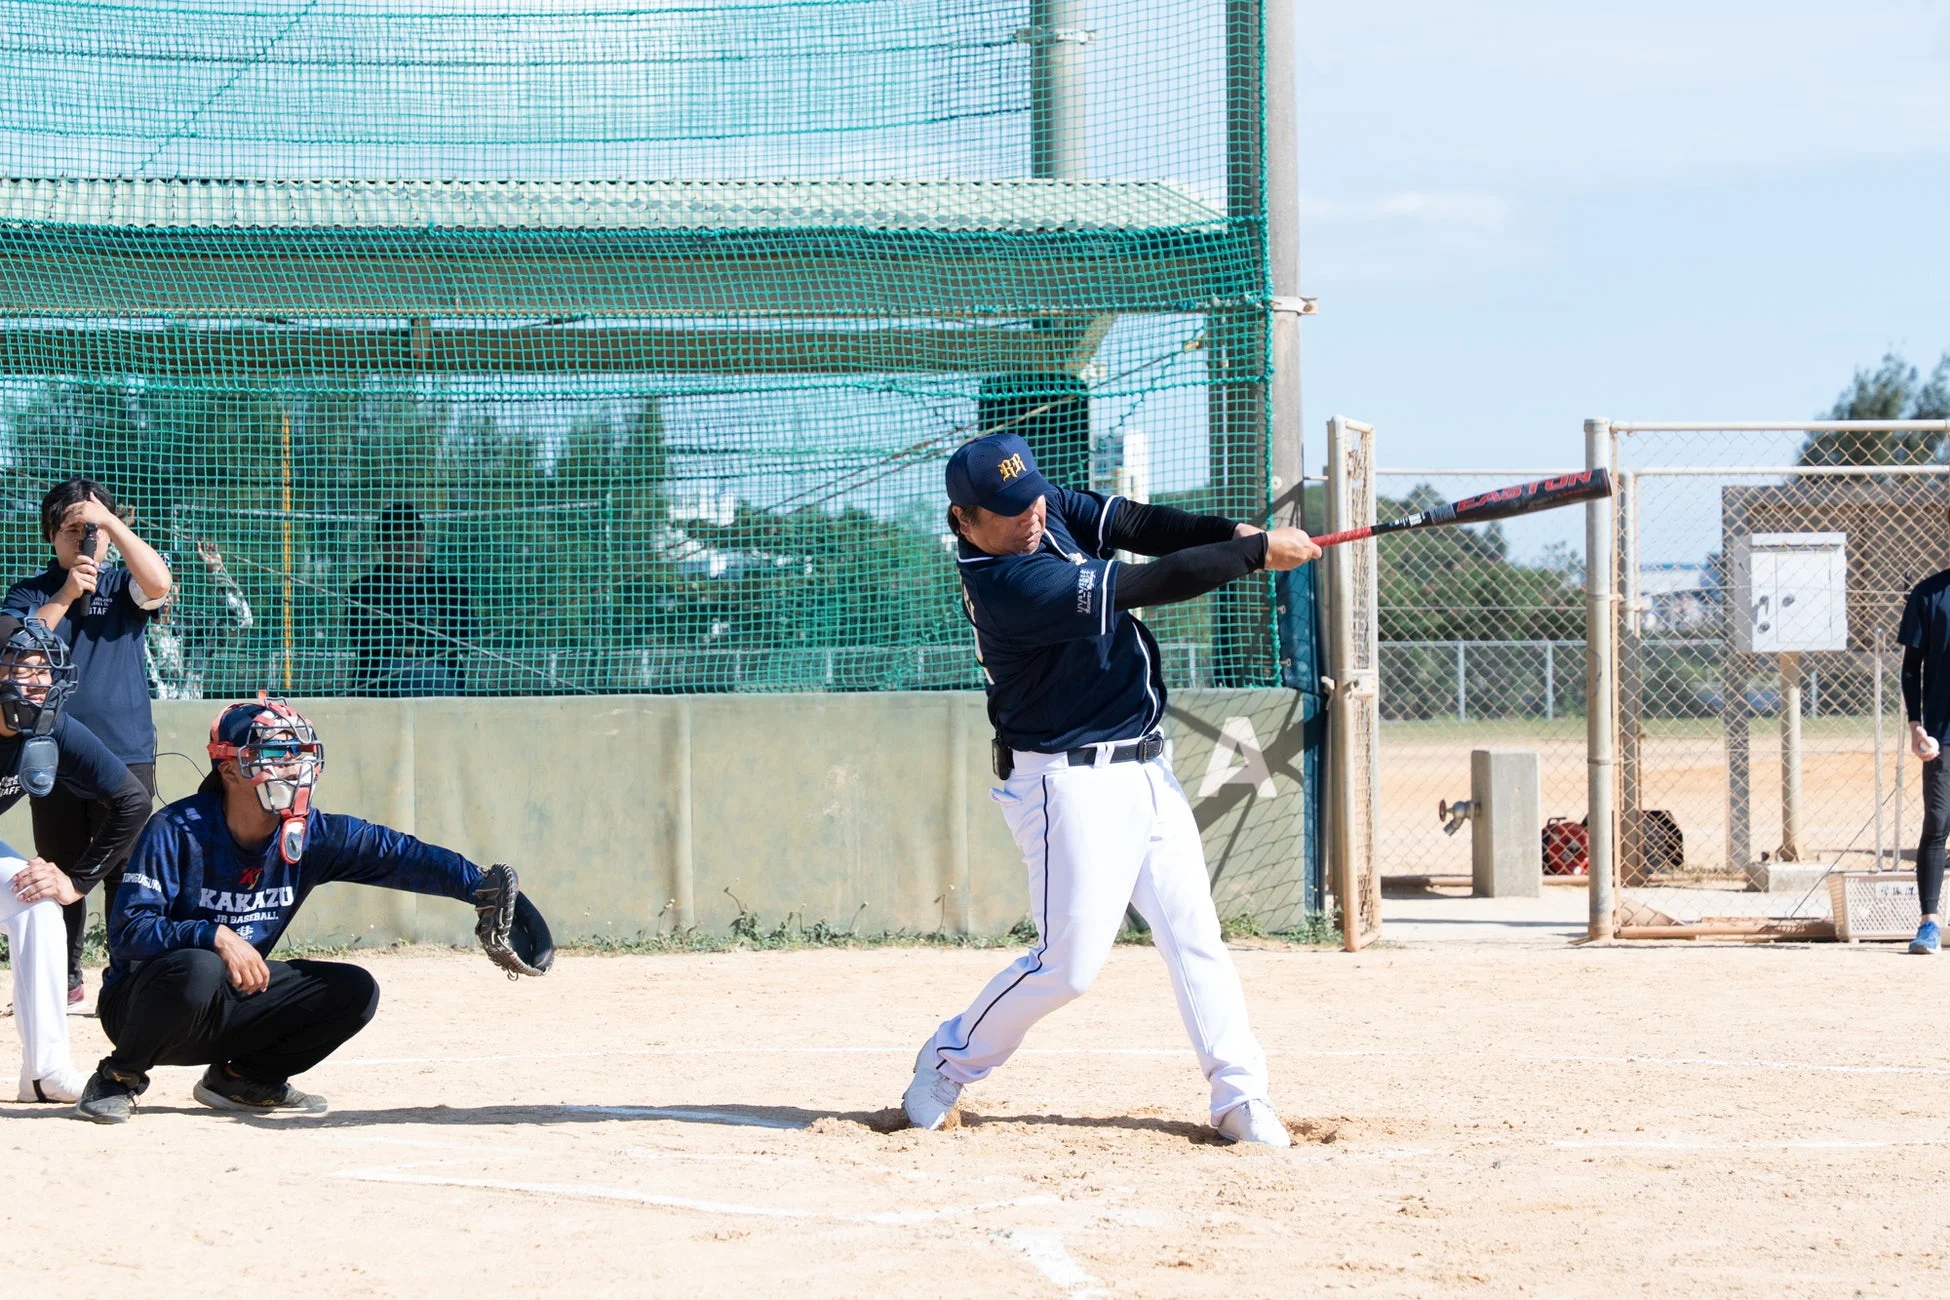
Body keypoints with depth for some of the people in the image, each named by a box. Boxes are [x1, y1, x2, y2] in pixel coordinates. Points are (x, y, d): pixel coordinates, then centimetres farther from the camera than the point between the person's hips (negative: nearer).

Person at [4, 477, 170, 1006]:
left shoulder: (123, 585, 7)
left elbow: (158, 583, -16)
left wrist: (109, 521, -16)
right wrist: (66, 595, -16)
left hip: (126, 753, -1)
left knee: (125, 872, -3)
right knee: (60, 871, 8)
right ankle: (64, 976, 17)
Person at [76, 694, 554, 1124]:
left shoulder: (313, 835, -4)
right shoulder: (178, 831, -19)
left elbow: (399, 855, -13)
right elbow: (128, 931, -24)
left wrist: (482, 887, -28)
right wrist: (215, 936, -37)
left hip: (232, 1006, 6)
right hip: (143, 998, -6)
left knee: (354, 992, -8)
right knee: (197, 970, -39)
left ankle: (242, 1079, 11)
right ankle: (119, 1076, -10)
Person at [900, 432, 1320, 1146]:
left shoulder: (1047, 506, 1)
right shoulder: (1007, 585, -27)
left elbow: (1134, 524, -1)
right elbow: (1148, 584, -27)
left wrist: (1230, 533, -20)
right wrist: (1259, 552, -20)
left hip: (1144, 767, 9)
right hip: (1071, 783, -9)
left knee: (1194, 934, 6)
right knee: (1069, 962, -8)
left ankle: (1240, 1096, 10)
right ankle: (945, 1066, 13)